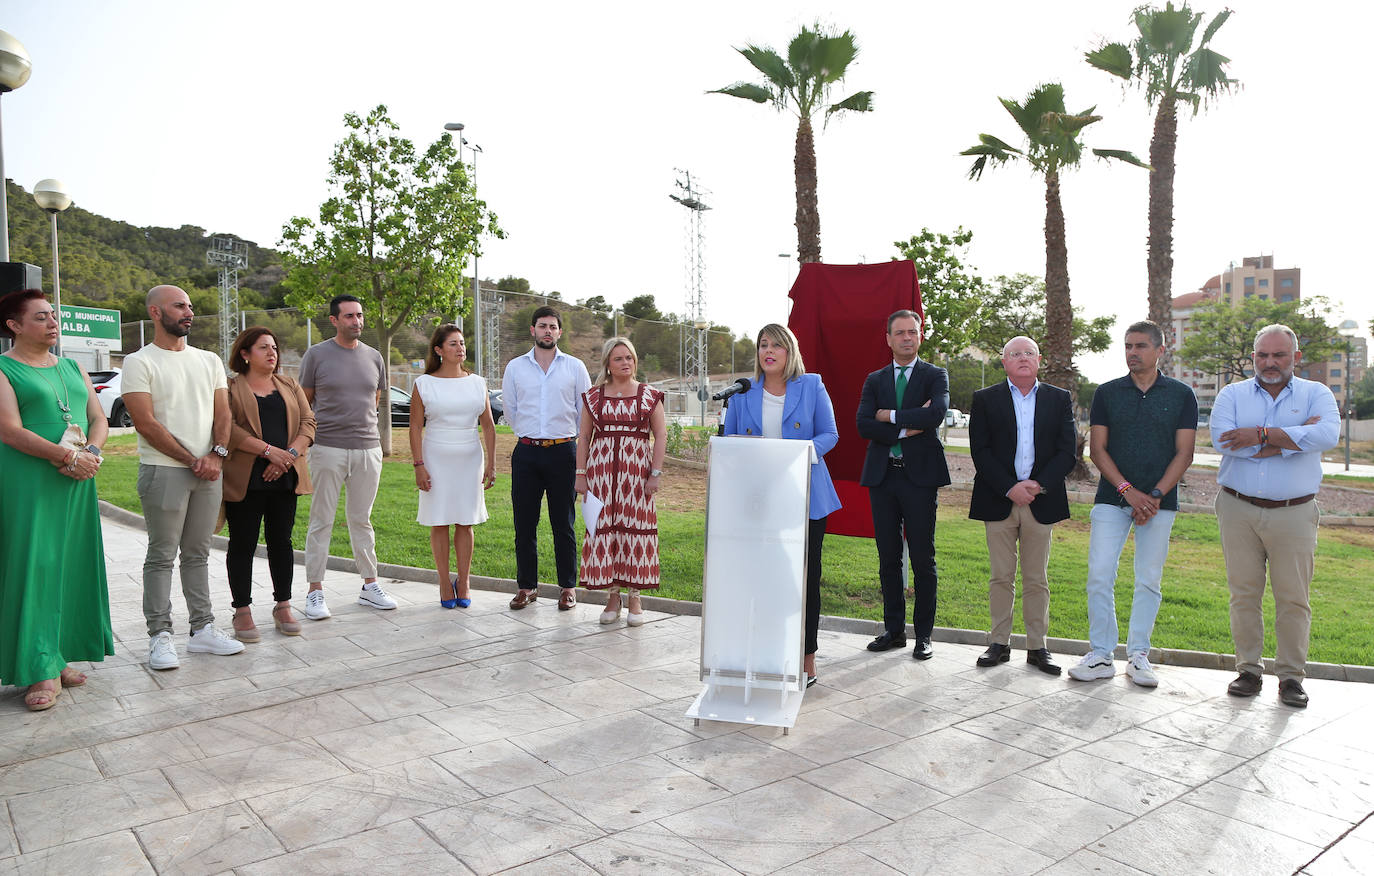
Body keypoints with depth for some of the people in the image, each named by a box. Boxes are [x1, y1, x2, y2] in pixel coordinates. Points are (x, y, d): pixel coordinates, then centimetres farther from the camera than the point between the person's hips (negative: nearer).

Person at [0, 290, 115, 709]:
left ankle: (61, 657, 16)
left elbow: (98, 418, 13)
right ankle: (40, 670, 1)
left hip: (77, 484, 6)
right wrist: (68, 456, -19)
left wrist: (92, 453, -7)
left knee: (73, 565, 7)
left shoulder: (72, 368, 16)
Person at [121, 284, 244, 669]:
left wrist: (217, 454, -8)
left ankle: (202, 629, 17)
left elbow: (222, 413, 9)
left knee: (198, 554, 11)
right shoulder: (139, 362, -4)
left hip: (209, 473, 5)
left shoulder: (209, 360, 13)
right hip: (163, 471, -5)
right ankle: (160, 637, 7)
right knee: (162, 556, 0)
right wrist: (191, 461, -11)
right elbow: (146, 423, -11)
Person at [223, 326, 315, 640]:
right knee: (243, 544, 2)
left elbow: (308, 423, 6)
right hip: (245, 481, -4)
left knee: (282, 541, 9)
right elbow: (227, 427, -11)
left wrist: (289, 455, -10)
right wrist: (268, 450, -19)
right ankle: (242, 611, 12)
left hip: (285, 478, 4)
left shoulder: (289, 386, 15)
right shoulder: (230, 388, 2)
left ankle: (283, 607, 18)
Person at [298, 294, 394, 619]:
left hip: (368, 448, 3)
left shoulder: (374, 358, 11)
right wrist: (305, 439, -1)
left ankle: (370, 586, 18)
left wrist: (360, 425, 13)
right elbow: (304, 403, 4)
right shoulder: (316, 355, 0)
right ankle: (315, 591, 9)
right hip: (327, 448, -3)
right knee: (321, 521, 2)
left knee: (361, 520, 11)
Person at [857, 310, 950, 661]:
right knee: (888, 558, 9)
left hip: (920, 475, -3)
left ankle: (923, 634, 12)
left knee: (923, 559, 1)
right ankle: (894, 629, 20)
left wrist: (889, 415, -10)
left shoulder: (935, 376, 4)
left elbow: (936, 414, -16)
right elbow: (864, 425, -2)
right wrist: (907, 428, -12)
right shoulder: (874, 380, 12)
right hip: (882, 475, 3)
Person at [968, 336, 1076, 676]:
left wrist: (1038, 485, -12)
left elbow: (1066, 452, 3)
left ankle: (1037, 647, 15)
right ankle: (999, 643, 14)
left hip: (1042, 502, 1)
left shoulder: (1059, 399, 9)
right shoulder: (985, 399, 5)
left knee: (1037, 580, 6)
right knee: (1001, 577, 5)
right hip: (998, 501, -1)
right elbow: (980, 451, -3)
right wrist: (1009, 488, -13)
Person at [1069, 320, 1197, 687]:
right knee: (1099, 576, -6)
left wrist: (1155, 495, -11)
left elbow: (1184, 453, 1)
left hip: (1159, 502, 0)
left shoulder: (1181, 395, 4)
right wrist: (1127, 490, -10)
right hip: (1112, 498, 0)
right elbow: (1097, 449, 2)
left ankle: (1138, 654, 16)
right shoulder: (1107, 393, 5)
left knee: (1149, 580, 5)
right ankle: (1100, 655, 4)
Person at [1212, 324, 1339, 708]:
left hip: (1293, 514, -1)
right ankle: (1249, 669, 16)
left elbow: (1328, 434, -17)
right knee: (1244, 593, 5)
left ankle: (1291, 675, 15)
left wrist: (1260, 435, -18)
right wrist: (1294, 437, -12)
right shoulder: (1232, 395, 6)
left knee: (1293, 597, 3)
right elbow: (1223, 440, -14)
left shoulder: (1316, 394, 5)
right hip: (1238, 509, 1)